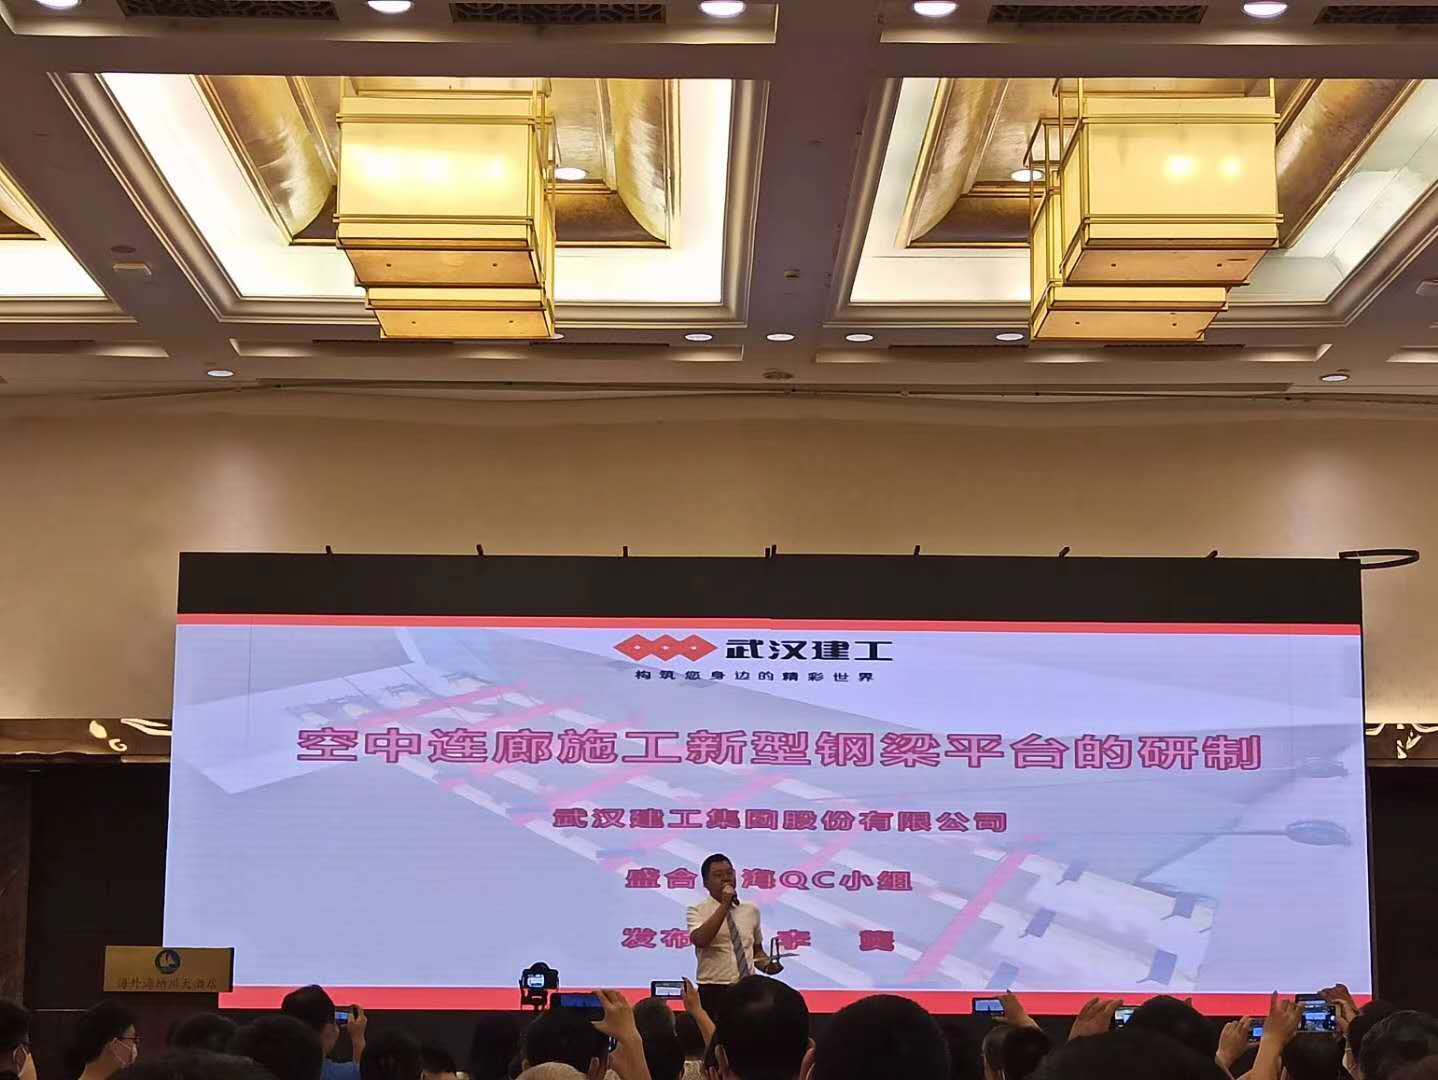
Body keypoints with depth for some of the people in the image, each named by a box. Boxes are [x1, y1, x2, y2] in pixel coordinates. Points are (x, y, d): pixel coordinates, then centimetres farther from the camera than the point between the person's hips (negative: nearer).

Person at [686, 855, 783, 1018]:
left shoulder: (751, 910, 11)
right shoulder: (698, 911, 0)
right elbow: (700, 940, -21)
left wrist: (767, 965, 1)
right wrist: (725, 905, -19)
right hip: (713, 992, -3)